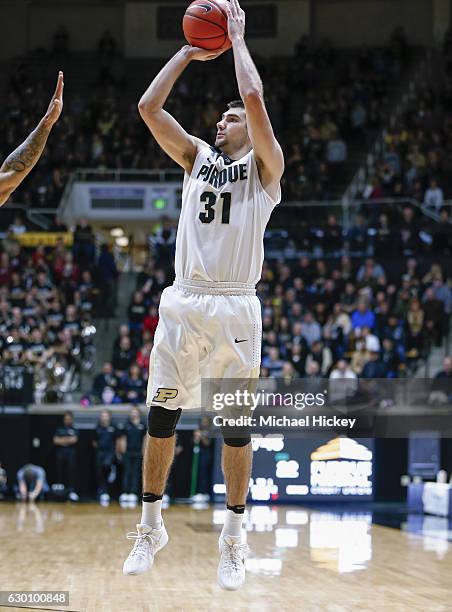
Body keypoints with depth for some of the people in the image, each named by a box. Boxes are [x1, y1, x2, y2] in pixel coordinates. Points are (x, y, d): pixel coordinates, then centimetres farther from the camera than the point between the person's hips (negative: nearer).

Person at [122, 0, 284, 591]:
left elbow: (255, 99, -13)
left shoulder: (264, 165, 3)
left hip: (234, 307, -4)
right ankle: (151, 527, 16)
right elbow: (149, 107, 6)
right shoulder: (197, 156, 16)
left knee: (236, 425, 1)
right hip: (183, 302, 4)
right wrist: (189, 52, 8)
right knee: (161, 416, 4)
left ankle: (234, 539, 9)